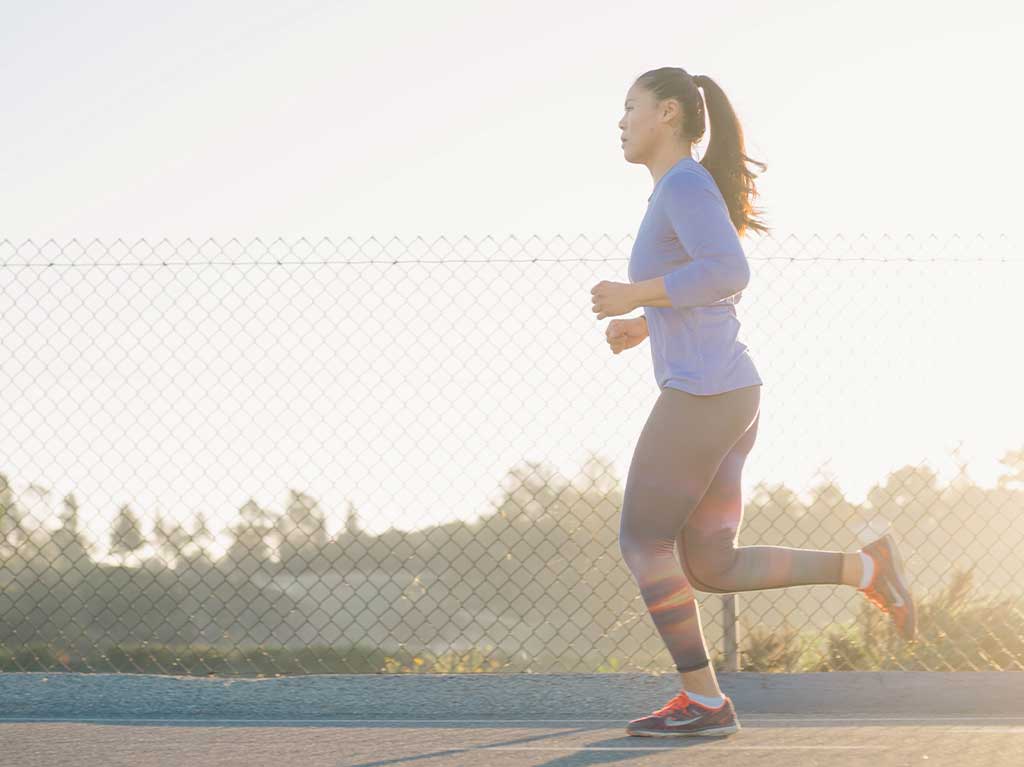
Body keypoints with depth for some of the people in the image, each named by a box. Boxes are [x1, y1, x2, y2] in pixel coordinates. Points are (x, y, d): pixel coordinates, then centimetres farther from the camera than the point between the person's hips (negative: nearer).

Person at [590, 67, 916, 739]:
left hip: (701, 396, -10)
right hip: (731, 399, 10)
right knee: (711, 570, 8)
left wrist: (635, 296, -16)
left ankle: (704, 700, 5)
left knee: (642, 543, 1)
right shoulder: (684, 194, 21)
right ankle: (864, 567, 1)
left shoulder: (686, 182, -9)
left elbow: (730, 272, -24)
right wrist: (645, 326, 24)